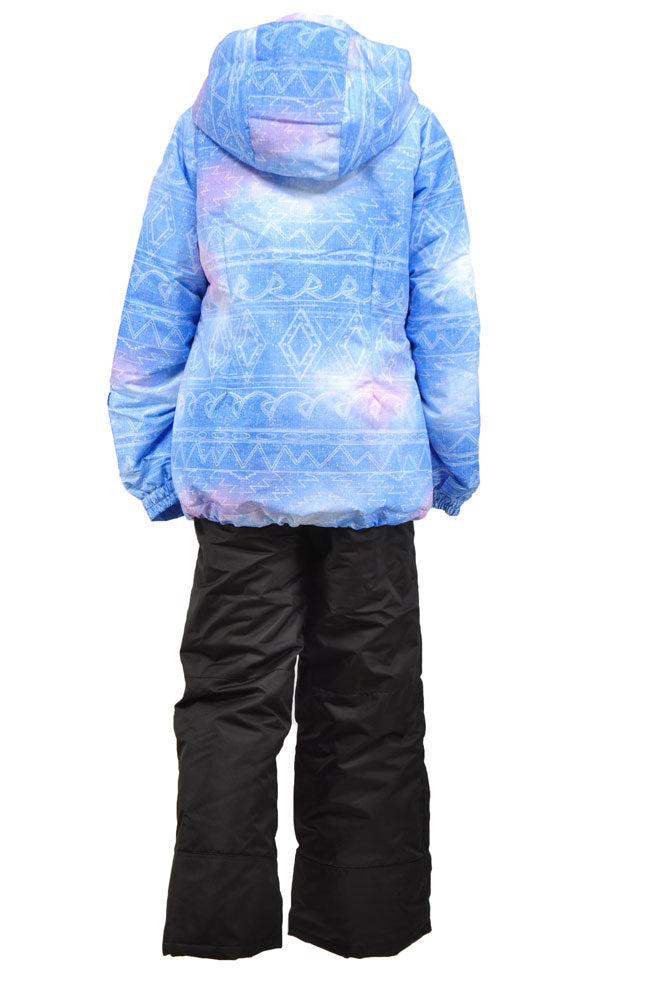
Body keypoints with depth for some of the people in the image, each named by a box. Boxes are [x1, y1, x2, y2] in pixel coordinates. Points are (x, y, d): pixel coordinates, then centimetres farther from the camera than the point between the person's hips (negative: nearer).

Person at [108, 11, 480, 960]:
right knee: (370, 711, 10)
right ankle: (368, 926, 21)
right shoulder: (409, 124, 3)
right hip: (375, 467, 0)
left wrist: (148, 461, 10)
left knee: (230, 703, 8)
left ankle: (220, 927, 14)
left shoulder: (204, 121, 4)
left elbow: (154, 310, 4)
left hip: (237, 464, 0)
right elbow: (447, 313, 4)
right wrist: (457, 460, 12)